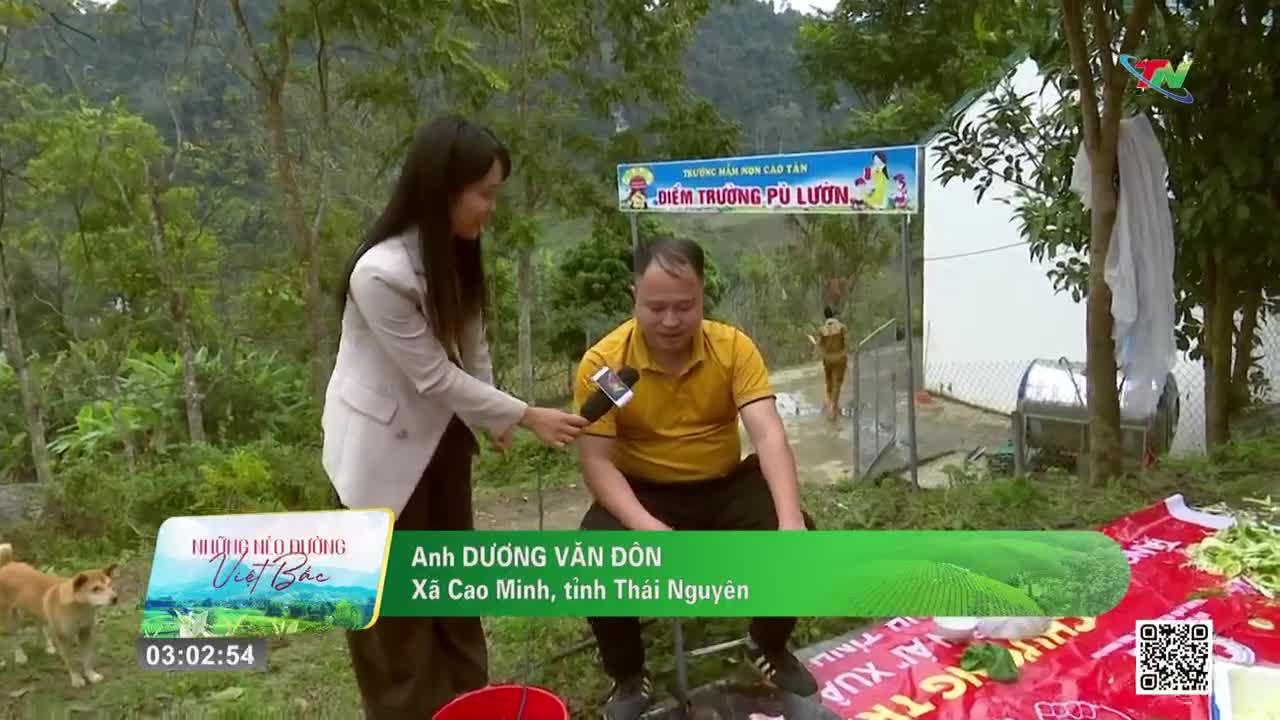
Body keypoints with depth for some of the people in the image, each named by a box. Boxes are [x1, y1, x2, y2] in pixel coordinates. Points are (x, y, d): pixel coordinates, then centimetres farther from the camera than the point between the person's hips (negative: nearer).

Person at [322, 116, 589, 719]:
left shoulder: (452, 252, -4)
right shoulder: (381, 273, -29)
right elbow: (434, 374, -24)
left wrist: (496, 422, 7)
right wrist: (527, 416, -19)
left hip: (440, 435, 8)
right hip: (382, 449, -8)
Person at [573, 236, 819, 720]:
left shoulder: (733, 347, -13)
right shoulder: (603, 362, -16)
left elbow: (769, 435, -23)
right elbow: (596, 461, -17)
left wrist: (790, 521, -39)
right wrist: (646, 527, -34)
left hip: (725, 485, 2)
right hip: (643, 493, -1)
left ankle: (770, 650, 11)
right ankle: (629, 679, 1)